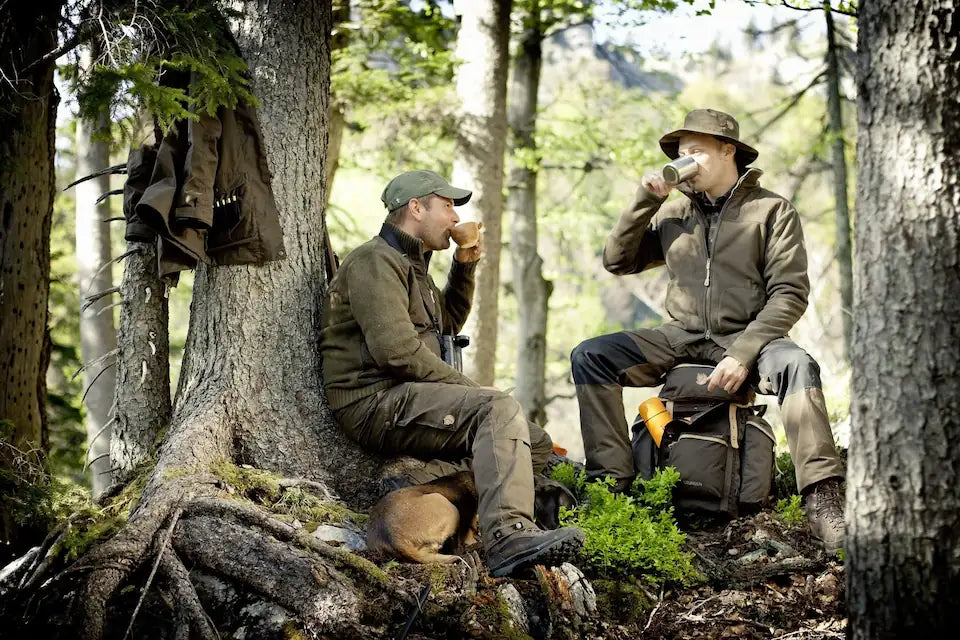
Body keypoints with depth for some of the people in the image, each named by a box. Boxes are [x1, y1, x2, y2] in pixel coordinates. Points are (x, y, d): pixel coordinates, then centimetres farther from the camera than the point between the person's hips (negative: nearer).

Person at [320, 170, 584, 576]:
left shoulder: (412, 264, 26)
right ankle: (508, 538, -47)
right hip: (374, 402, -10)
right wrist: (469, 389, -12)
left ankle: (419, 486, -18)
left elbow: (449, 322, 40)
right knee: (499, 409, -30)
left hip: (406, 400, 10)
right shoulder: (375, 260, -6)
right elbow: (396, 350, -19)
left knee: (537, 445, 1)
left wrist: (465, 267, 23)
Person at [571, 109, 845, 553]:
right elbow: (617, 261, 11)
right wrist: (644, 201, -1)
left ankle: (822, 501, -40)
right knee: (590, 356, -17)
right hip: (682, 338, 4)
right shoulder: (674, 211, 13)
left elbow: (790, 293, -8)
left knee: (796, 365, -37)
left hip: (746, 337, -4)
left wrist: (743, 353, -21)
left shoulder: (772, 211, 0)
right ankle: (613, 482, -21)